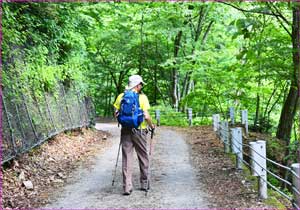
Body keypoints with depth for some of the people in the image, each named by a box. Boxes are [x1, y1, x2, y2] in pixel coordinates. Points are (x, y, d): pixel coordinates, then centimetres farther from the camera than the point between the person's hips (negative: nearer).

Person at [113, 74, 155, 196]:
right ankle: (144, 184, 25)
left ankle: (127, 187, 3)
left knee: (127, 158, 5)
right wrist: (152, 126, 5)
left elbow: (116, 114, 3)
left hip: (125, 130, 2)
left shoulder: (121, 97, 2)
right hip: (139, 131, -2)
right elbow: (146, 116, -13)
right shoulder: (142, 97, -8)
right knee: (143, 157, 14)